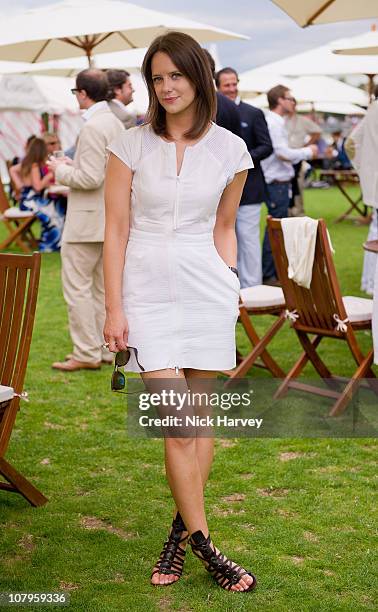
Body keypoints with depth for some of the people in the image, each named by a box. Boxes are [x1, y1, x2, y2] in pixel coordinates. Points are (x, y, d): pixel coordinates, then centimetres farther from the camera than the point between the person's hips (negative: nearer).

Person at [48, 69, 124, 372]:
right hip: (109, 219, 10)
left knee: (77, 286, -2)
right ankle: (103, 349, 20)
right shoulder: (116, 123, 12)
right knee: (100, 287, 14)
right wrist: (75, 164, 15)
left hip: (87, 220, -10)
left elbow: (91, 178, -23)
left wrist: (61, 169, -8)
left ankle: (87, 353, 1)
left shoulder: (93, 127, -19)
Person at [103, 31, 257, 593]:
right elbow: (116, 230, 0)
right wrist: (114, 309, -4)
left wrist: (230, 289, 9)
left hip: (207, 292, 2)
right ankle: (203, 544, 4)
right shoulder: (131, 146, 0)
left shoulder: (230, 150, 3)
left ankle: (181, 534, 21)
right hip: (148, 291, -1)